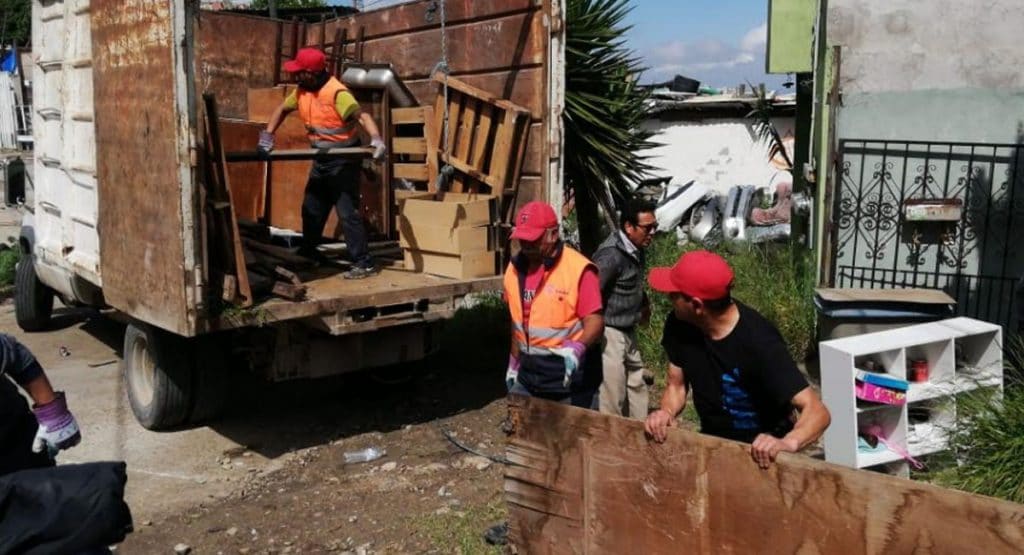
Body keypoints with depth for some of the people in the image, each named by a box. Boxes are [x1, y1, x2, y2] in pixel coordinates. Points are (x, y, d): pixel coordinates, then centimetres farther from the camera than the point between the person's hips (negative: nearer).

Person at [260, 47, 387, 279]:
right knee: (311, 208, 18)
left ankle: (364, 263, -4)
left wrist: (376, 139, -52)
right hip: (321, 158, 9)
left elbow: (362, 115, -35)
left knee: (347, 212, -10)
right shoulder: (301, 91, 2)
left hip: (343, 158, -9)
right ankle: (308, 253, 35)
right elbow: (282, 109, 18)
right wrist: (267, 134, 6)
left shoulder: (336, 93, -24)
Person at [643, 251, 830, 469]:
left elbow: (817, 411, -29)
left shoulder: (758, 341, -27)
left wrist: (788, 443, -48)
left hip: (760, 452, -4)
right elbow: (676, 385, 2)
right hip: (712, 443, 4)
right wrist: (667, 412, -18)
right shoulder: (679, 325, -11)